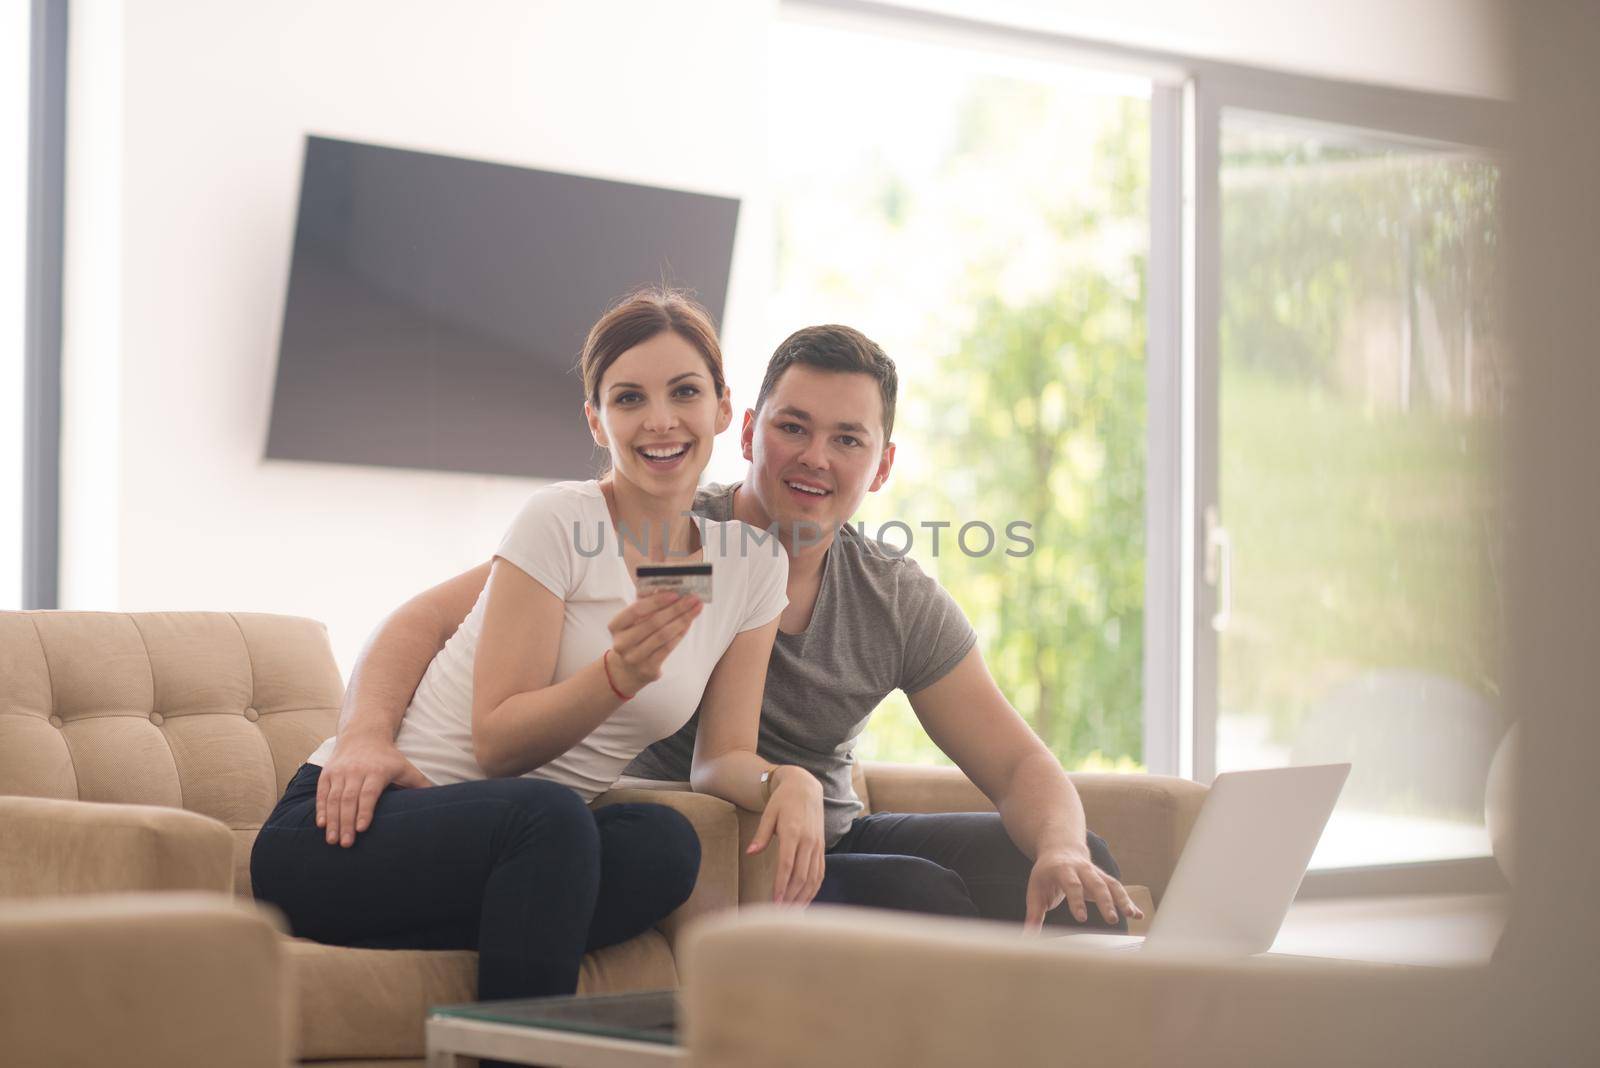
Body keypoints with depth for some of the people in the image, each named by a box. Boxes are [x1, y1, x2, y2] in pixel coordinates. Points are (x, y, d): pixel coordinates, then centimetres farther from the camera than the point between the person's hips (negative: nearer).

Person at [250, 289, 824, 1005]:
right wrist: (621, 672, -29)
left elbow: (722, 756, 11)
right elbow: (496, 743, -11)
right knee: (546, 816, -37)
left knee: (664, 845, -28)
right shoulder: (560, 522, -9)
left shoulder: (754, 566, 8)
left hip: (525, 843, 5)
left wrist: (790, 781, -12)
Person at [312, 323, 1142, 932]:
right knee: (913, 892, -29)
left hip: (831, 845, 5)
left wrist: (1061, 850, -23)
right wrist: (367, 737, -35)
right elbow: (429, 620, -13)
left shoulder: (900, 602, 3)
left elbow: (1018, 765, 1)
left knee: (1073, 863, -16)